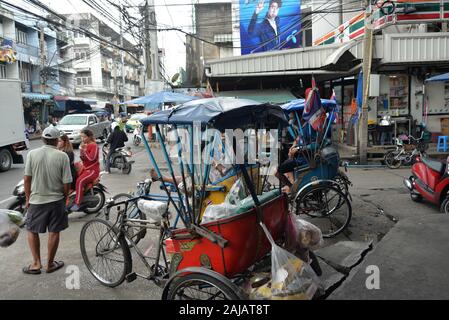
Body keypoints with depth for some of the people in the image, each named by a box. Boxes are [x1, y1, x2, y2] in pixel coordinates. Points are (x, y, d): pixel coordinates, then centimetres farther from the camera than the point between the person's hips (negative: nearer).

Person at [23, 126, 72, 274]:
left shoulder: (32, 154, -7)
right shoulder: (62, 156, -11)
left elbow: (27, 179, -4)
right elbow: (66, 183, -10)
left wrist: (28, 198, 9)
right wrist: (64, 198, 8)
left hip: (36, 200, 1)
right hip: (56, 200, -1)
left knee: (32, 231, 18)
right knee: (54, 232, 11)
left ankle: (36, 263, 17)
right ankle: (50, 264, 22)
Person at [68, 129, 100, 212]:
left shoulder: (93, 145, -11)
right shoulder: (85, 145, 13)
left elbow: (91, 158, -22)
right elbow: (83, 158, 14)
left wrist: (85, 150, -24)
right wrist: (81, 150, -1)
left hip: (93, 170, -9)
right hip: (85, 168, 9)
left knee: (80, 181, -27)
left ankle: (77, 203, -24)